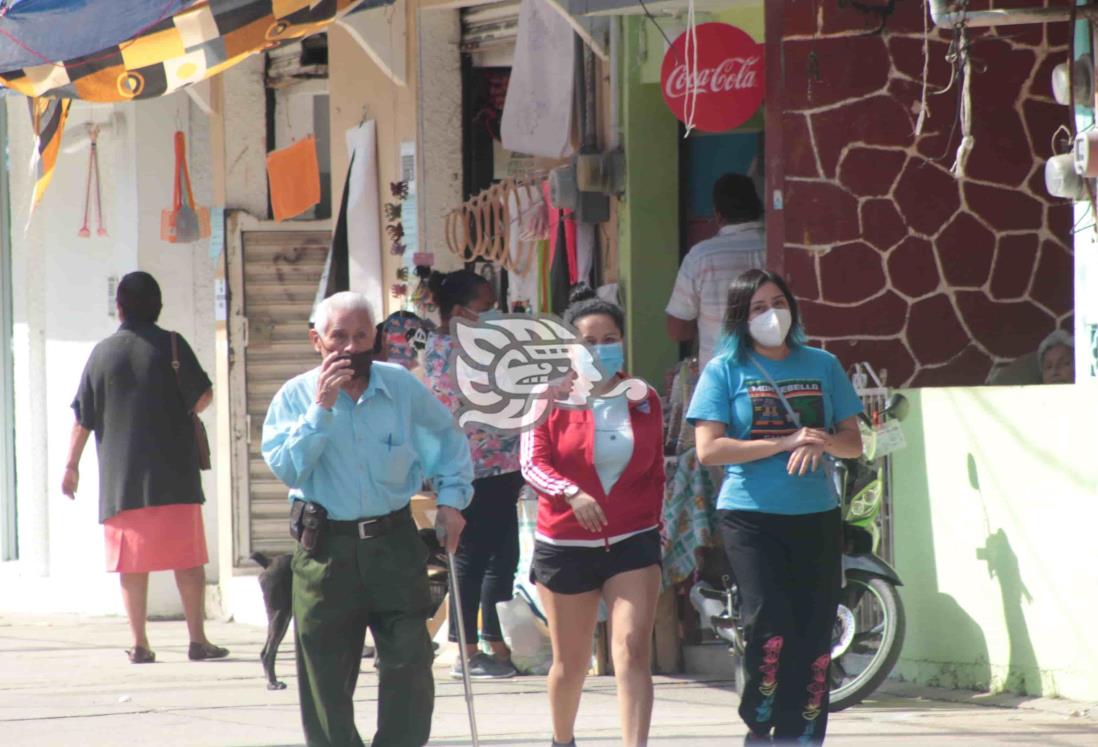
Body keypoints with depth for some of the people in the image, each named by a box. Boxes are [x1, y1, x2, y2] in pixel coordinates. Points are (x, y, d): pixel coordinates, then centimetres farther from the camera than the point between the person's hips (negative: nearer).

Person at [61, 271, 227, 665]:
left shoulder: (102, 352, 5)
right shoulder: (171, 345, -4)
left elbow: (82, 417, 7)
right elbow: (202, 398, -6)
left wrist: (71, 464, 17)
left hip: (120, 480, 2)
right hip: (173, 477, -2)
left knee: (132, 562, 6)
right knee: (187, 560, 2)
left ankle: (139, 644, 4)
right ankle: (197, 639, -1)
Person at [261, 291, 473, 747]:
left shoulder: (402, 388, 5)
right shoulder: (296, 397, 0)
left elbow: (447, 440, 20)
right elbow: (287, 467, -14)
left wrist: (451, 497, 9)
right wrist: (321, 409, -18)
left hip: (394, 542, 1)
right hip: (325, 548, -1)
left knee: (409, 659, -6)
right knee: (326, 675, 3)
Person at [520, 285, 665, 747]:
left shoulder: (644, 400, 7)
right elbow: (533, 465, -12)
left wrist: (655, 523, 11)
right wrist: (571, 493, -29)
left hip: (633, 543, 1)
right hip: (566, 547, -1)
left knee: (634, 652, -15)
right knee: (571, 663, 11)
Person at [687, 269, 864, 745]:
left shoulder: (822, 366, 12)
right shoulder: (725, 370, 2)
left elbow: (854, 443, 12)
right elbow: (709, 449, -7)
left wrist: (822, 441, -12)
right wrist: (784, 443, -15)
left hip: (816, 516, 3)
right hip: (751, 516, -3)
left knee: (814, 635, 1)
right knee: (771, 624, -17)